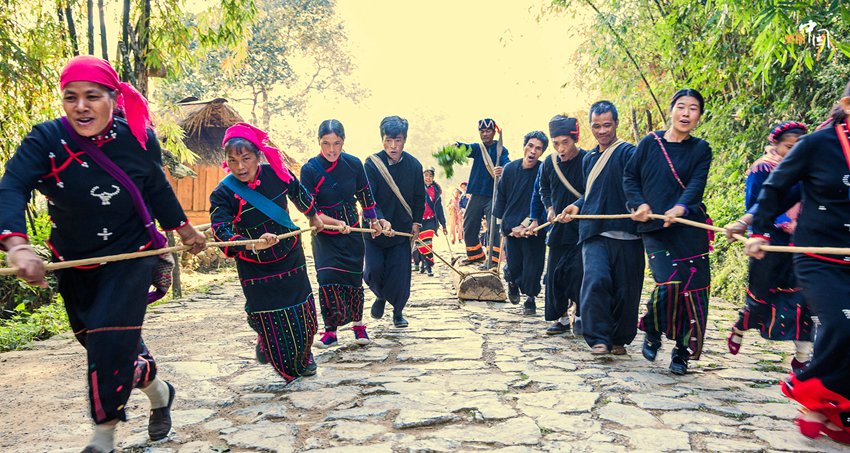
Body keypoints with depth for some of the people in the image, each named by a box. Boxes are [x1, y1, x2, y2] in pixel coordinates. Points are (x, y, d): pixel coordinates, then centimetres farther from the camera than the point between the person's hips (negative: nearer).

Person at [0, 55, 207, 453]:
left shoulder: (139, 138, -13)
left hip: (131, 257, -2)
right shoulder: (46, 140, -16)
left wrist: (184, 229, 15)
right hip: (75, 264, 3)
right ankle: (159, 394, 41)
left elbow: (157, 189, 5)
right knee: (98, 342, 15)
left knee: (109, 345, -9)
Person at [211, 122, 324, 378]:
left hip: (291, 258, 3)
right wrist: (253, 244, -48)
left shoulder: (276, 173, -11)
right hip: (255, 268, -2)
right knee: (270, 320, 1)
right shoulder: (223, 193, -19)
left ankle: (303, 357, 37)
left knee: (303, 313, 9)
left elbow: (298, 193, 10)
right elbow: (221, 231, -31)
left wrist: (314, 216, 26)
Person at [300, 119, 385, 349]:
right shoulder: (309, 170, -15)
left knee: (354, 280, 8)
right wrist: (337, 223, -27)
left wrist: (374, 221, 18)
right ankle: (330, 331, 5)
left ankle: (357, 324, 32)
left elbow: (365, 195, 9)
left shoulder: (353, 164, -7)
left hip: (352, 233, 2)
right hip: (324, 236, -2)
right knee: (327, 280, -15)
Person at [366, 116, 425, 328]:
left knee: (400, 275, 2)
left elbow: (419, 198, 8)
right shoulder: (372, 164, -14)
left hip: (401, 230, 2)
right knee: (374, 270, -9)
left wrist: (416, 222, 4)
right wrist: (381, 221, -34)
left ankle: (398, 311, 27)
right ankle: (380, 297, 25)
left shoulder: (414, 165, -4)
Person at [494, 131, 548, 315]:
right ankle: (512, 283, 39)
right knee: (513, 266, 4)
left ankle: (530, 298, 23)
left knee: (532, 265, 1)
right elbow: (501, 198, 8)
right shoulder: (510, 169, 0)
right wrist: (508, 225, 5)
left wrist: (526, 224, -14)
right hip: (511, 228, 2)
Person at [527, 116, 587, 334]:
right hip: (558, 228, 5)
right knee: (554, 273, 7)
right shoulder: (549, 163, 3)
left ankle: (580, 316, 11)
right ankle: (560, 317, 20)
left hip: (582, 228, -5)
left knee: (579, 273, -7)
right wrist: (549, 208, 5)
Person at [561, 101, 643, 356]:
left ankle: (619, 340, 22)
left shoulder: (628, 153, -1)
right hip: (594, 233, 4)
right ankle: (598, 338, -9)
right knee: (596, 280, -17)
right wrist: (577, 206, 15)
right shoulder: (589, 159, 19)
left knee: (626, 290, 3)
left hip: (625, 233, -3)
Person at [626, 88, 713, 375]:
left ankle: (682, 352, 18)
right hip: (654, 229, -1)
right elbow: (630, 177, 13)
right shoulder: (650, 143, 9)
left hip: (689, 229, 1)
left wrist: (680, 208, -27)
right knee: (668, 283, -17)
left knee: (692, 290, -1)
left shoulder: (701, 149, 8)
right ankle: (653, 332, 13)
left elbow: (696, 184, -8)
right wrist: (639, 204, -5)